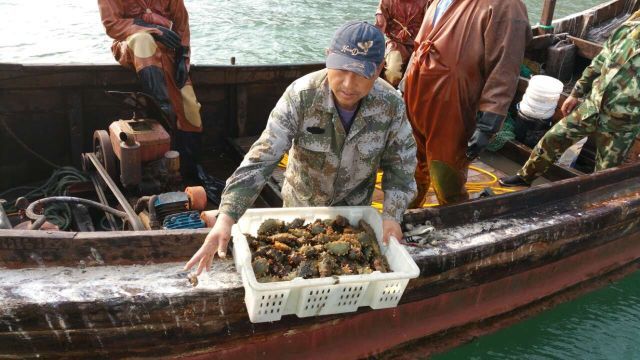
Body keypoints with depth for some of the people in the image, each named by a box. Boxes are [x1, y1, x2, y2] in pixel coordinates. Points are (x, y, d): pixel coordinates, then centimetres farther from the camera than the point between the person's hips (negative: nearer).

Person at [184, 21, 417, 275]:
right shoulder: (301, 95, -31)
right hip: (300, 203, -1)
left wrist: (392, 215, -20)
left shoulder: (391, 104, -24)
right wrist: (226, 217, -42)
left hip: (355, 207, 1)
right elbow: (261, 158, -33)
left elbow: (401, 164, -9)